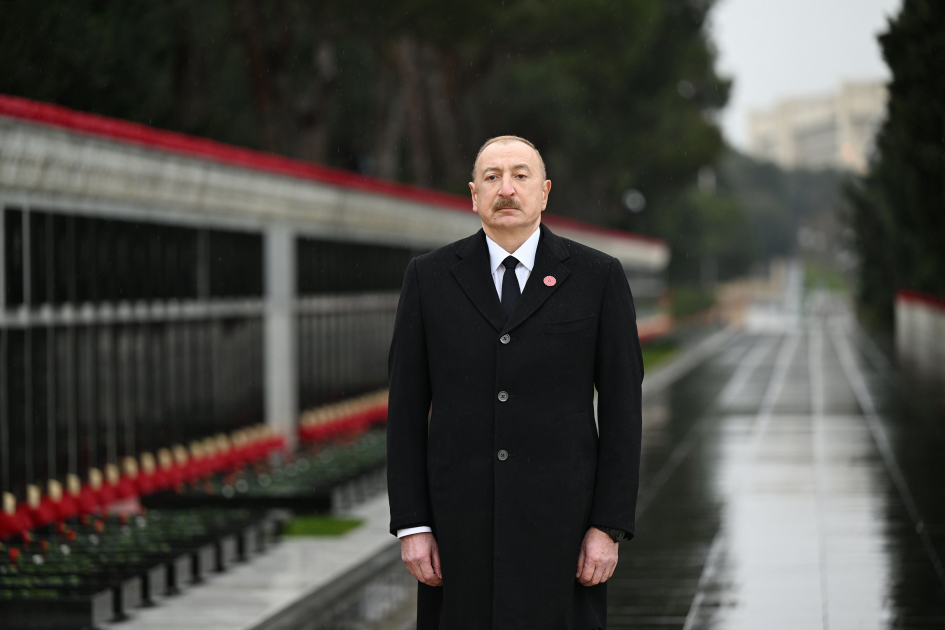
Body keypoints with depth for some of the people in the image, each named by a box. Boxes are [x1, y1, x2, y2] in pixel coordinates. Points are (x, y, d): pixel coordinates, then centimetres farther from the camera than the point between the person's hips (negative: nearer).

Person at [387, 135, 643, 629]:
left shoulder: (598, 278, 2)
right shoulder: (429, 278, 5)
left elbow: (621, 407, 1)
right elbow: (406, 408, 5)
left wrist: (609, 527, -6)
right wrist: (411, 525, -2)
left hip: (560, 521, -1)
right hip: (461, 527, 1)